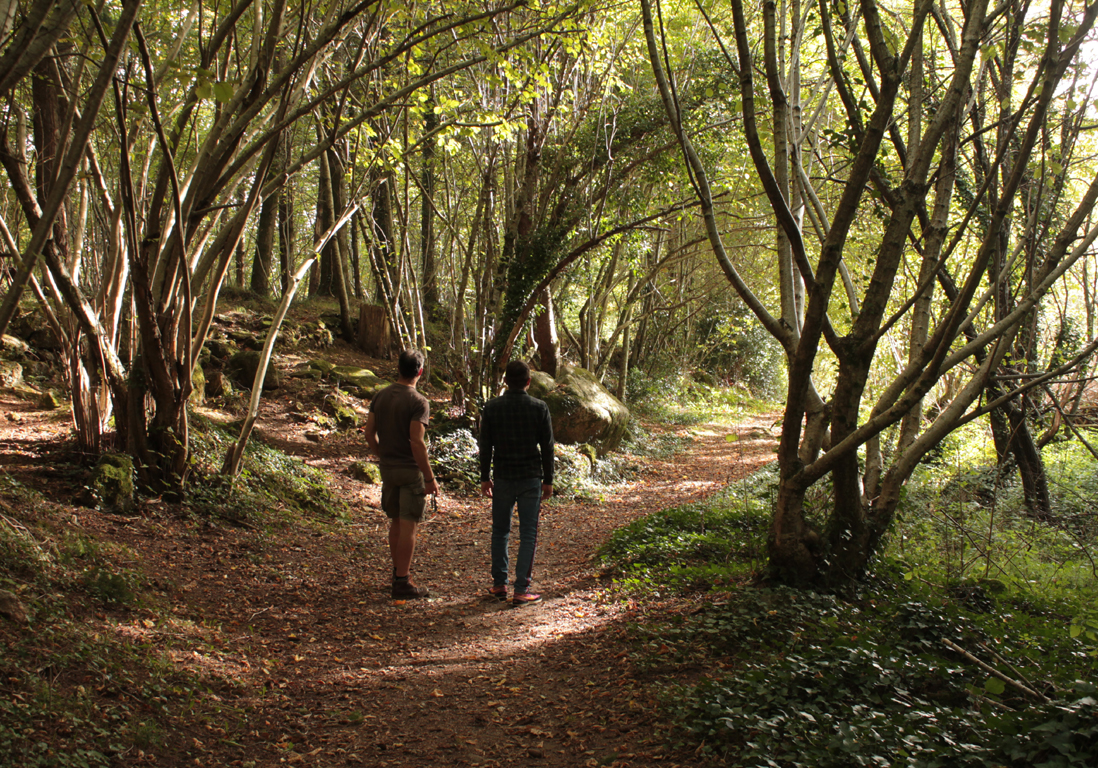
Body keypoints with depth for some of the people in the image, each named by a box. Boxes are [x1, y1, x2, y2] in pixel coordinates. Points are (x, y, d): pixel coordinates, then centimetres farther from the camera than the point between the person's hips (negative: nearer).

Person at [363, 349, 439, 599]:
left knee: (396, 521, 19)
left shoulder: (380, 396, 5)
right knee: (408, 525, -1)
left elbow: (369, 433, 8)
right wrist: (430, 478, -16)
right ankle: (402, 582, 3)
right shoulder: (418, 402, -15)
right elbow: (416, 442, -21)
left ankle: (398, 571, 31)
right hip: (411, 470, -7)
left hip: (388, 468, 7)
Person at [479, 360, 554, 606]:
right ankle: (521, 590, 1)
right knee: (528, 535, 3)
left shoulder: (492, 407, -2)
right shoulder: (539, 408, -5)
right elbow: (547, 447, -2)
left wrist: (485, 478, 11)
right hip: (531, 479, -2)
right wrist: (548, 480, 6)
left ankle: (499, 585, 19)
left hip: (502, 477, 2)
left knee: (500, 532, 15)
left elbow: (485, 446, 2)